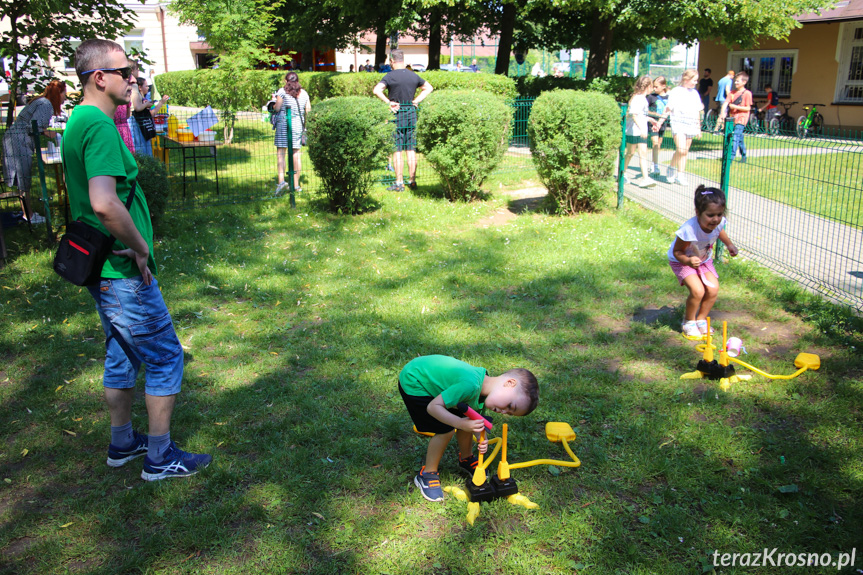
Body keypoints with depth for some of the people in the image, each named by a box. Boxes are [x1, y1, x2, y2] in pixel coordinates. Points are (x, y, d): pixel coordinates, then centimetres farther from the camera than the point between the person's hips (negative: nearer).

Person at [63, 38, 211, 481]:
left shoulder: (77, 122, 12)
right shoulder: (100, 126, -21)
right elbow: (104, 204, -35)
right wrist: (140, 246, -20)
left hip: (102, 267, 10)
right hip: (124, 274, -10)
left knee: (122, 356, 21)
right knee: (165, 358, 2)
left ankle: (122, 443, 36)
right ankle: (161, 457, 13)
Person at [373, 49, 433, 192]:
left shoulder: (390, 76, -9)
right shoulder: (413, 76, 7)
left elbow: (376, 90, -23)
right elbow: (428, 87, 19)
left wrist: (388, 102, -14)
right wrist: (416, 100, 11)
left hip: (396, 114, -5)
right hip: (411, 113, 5)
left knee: (397, 150, -1)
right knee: (411, 150, 8)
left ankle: (399, 183, 0)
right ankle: (412, 181, 12)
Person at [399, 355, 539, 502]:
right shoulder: (470, 385, -36)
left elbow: (475, 420, 0)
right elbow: (433, 407, -31)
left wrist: (481, 440, -18)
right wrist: (461, 424, -38)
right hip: (413, 383, -8)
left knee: (467, 422, 7)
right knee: (445, 430, -13)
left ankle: (466, 459, 33)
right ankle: (427, 475, 6)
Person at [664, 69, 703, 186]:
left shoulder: (695, 93, 14)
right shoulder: (676, 91, -1)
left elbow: (698, 111, 20)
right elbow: (668, 109, -2)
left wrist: (698, 128, 20)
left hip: (690, 125, 5)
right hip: (678, 123, -5)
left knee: (685, 151, 5)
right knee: (681, 150, -17)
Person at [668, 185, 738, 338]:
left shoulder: (718, 222, -20)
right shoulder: (689, 229, -39)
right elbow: (677, 251, -28)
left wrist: (729, 244, -1)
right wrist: (688, 261, -45)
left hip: (704, 259, 6)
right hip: (681, 261, -6)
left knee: (713, 289, -9)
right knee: (697, 291, -21)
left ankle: (701, 319, 16)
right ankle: (688, 321, 6)